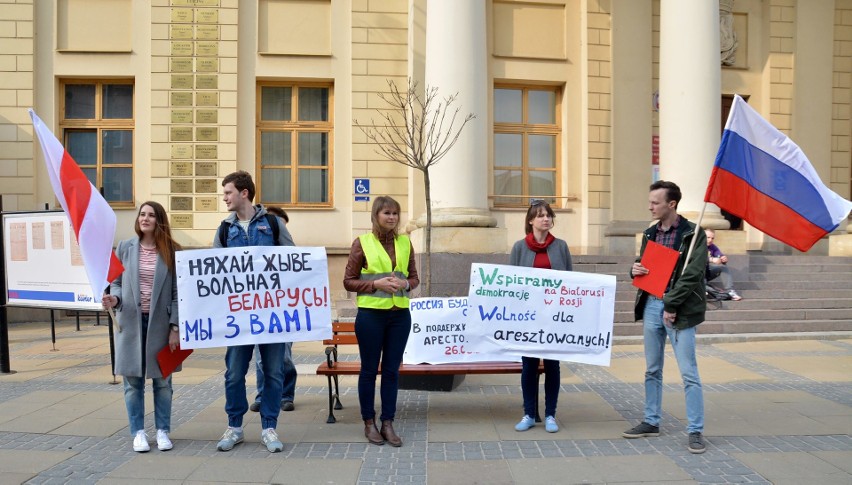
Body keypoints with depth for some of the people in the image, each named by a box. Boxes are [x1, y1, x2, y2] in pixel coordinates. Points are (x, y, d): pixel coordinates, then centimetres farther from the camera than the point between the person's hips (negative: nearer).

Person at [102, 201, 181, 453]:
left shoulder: (172, 251, -2)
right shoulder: (125, 248, 2)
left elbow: (177, 291, -2)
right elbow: (117, 282, 8)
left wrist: (175, 327, -7)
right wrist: (114, 299, -15)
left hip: (160, 323, -1)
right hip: (131, 322, 1)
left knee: (162, 380, 9)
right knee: (133, 380, 6)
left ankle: (163, 431, 21)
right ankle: (138, 432, 19)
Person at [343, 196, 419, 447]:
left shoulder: (405, 242, 8)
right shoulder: (361, 242, -2)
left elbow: (414, 277, 14)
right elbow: (349, 281, -1)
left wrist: (405, 284, -8)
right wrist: (376, 284, -15)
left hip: (400, 314, 3)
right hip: (371, 314, -3)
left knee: (392, 370, 8)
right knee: (369, 369, 7)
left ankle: (388, 423, 18)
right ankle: (369, 423, 20)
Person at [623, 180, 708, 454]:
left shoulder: (693, 234, -7)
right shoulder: (649, 234, 12)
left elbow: (692, 275, -13)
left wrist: (671, 306, -15)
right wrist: (635, 270, 0)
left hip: (679, 310, -6)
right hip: (651, 305, 7)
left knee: (688, 373, -3)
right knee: (652, 370, 14)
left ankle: (695, 431, 5)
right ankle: (651, 422, 26)